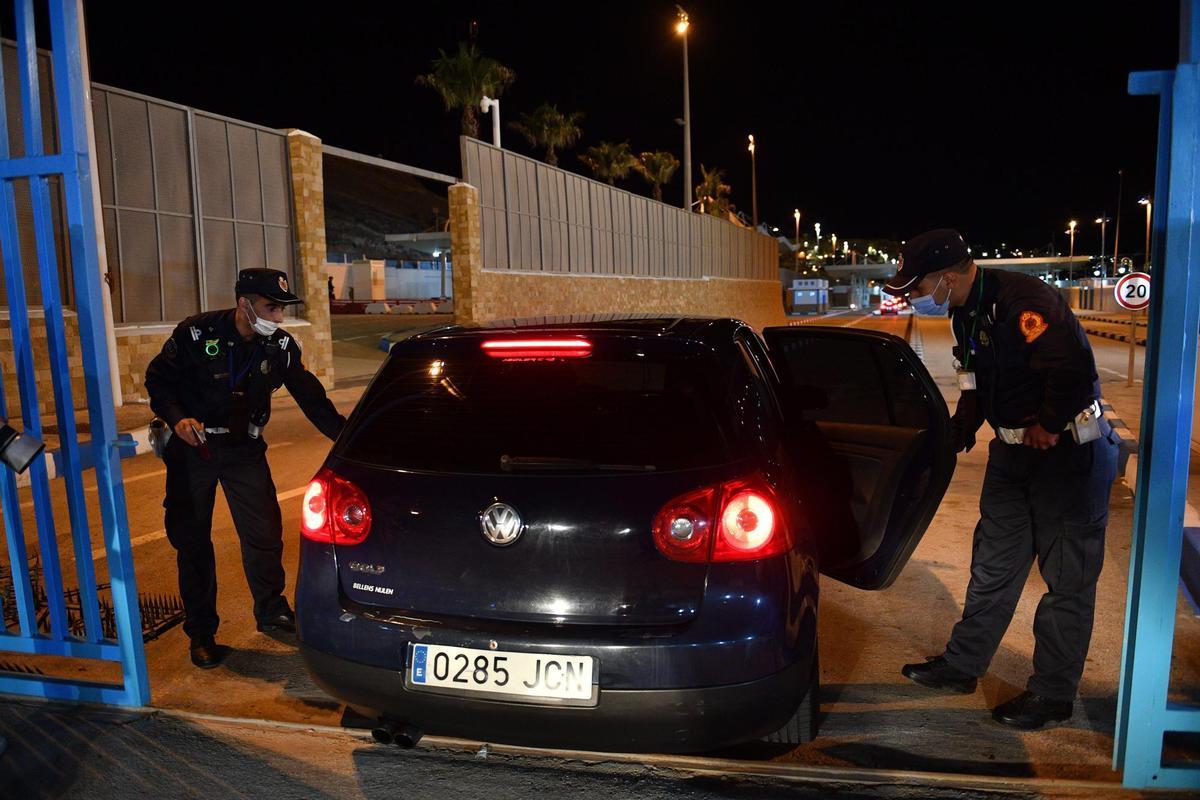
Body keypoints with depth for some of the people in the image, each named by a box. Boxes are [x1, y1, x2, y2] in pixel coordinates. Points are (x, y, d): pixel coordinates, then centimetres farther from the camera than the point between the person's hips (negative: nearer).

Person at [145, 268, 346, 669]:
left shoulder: (280, 345, -6)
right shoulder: (195, 334, -15)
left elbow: (309, 395, 0)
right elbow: (157, 378, -6)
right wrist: (177, 417, -23)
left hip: (244, 448, 2)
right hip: (193, 447, -2)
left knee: (264, 531, -1)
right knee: (192, 539, 5)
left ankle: (271, 610, 22)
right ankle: (201, 633, 18)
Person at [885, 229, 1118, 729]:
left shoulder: (1022, 302, -25)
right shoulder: (968, 314, 6)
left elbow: (1075, 369, -35)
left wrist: (1048, 429, -21)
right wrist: (959, 432, 11)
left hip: (1069, 454, -9)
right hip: (1013, 453, 9)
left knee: (1067, 580, 4)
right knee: (993, 565, 16)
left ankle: (1052, 695, 18)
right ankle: (962, 665, 29)